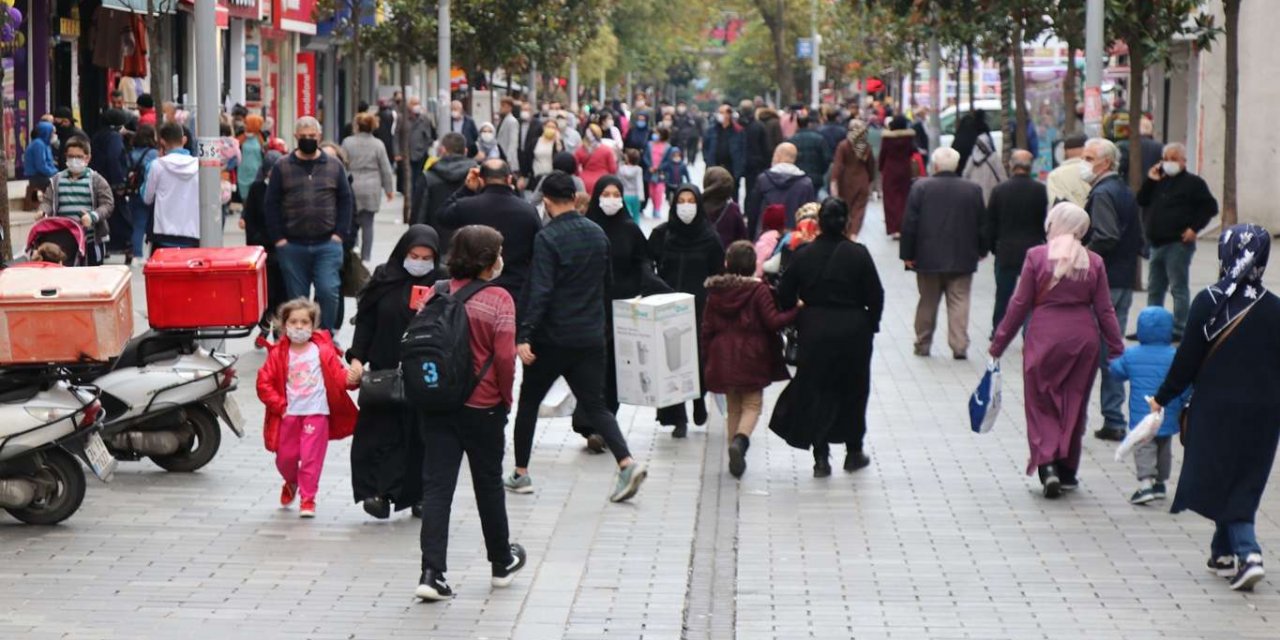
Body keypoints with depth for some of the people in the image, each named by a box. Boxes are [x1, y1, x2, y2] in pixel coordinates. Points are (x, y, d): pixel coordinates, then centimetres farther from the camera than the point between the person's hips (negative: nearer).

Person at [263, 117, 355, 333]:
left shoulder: (334, 166, 7)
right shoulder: (282, 167, 4)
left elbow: (346, 201, 8)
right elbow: (271, 204, 3)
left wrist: (340, 233, -2)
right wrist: (278, 238, -5)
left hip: (327, 244, 0)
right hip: (292, 246, 0)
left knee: (328, 292, -11)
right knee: (296, 297, 5)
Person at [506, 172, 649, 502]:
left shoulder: (548, 238, -14)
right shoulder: (598, 234, 7)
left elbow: (539, 291, -21)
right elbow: (605, 279, 18)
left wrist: (524, 336, -23)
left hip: (552, 338, -5)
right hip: (591, 336, 5)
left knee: (528, 401, 12)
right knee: (595, 406, 6)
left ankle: (520, 473, 18)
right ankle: (627, 462, -14)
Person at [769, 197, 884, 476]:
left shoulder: (803, 256, -4)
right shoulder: (858, 254, -9)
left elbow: (785, 296, 0)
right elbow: (875, 296, -6)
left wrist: (798, 322, 15)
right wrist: (871, 324, 9)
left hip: (814, 331, 1)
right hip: (852, 331, -1)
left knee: (815, 391, 8)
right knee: (853, 390, 15)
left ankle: (821, 457, 2)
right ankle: (854, 451, 24)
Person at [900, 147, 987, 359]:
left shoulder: (920, 187, -6)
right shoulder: (973, 190, -2)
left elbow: (909, 224, -6)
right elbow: (981, 224, 5)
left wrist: (907, 254, -1)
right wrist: (981, 250, 18)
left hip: (928, 258, 0)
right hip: (962, 259, 0)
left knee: (927, 303, 12)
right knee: (959, 302, 2)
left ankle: (923, 345, 20)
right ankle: (959, 346, -5)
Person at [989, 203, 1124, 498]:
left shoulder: (1036, 257, -7)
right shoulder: (1093, 262, 0)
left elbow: (1019, 305, -4)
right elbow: (1105, 311, 3)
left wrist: (999, 343, 5)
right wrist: (1117, 350, 12)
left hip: (1044, 338, -2)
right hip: (1082, 339, 2)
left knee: (1042, 405, 7)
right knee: (1074, 405, 13)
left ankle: (1047, 464, -11)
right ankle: (1067, 473, 19)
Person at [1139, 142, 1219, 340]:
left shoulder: (1193, 183, -4)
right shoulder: (1159, 182, 17)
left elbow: (1210, 207, -7)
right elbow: (1141, 201, 13)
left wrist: (1194, 228, -14)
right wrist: (1149, 181, 3)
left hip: (1179, 243, -8)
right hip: (1157, 243, 8)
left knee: (1178, 287, -5)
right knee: (1154, 288, 14)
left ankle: (1180, 329, -2)